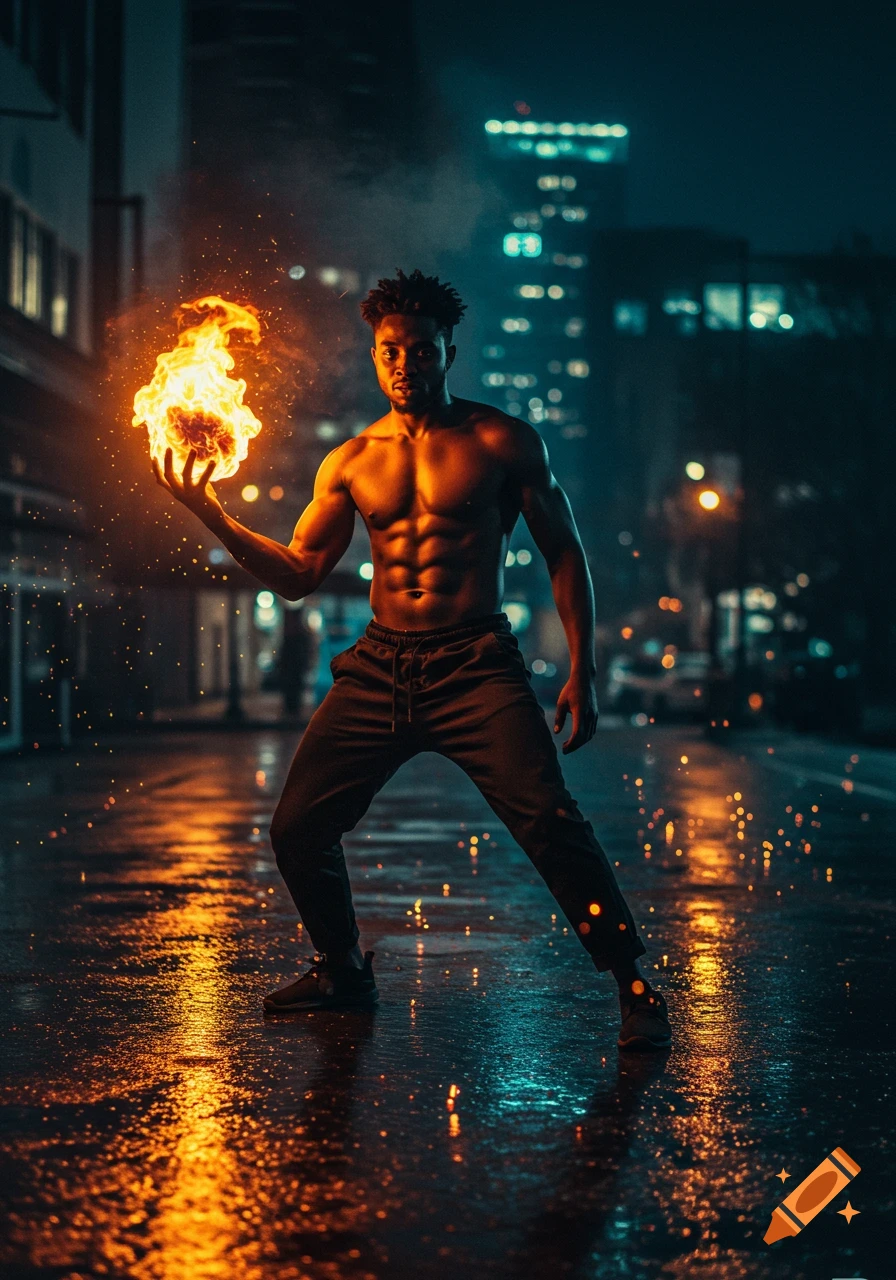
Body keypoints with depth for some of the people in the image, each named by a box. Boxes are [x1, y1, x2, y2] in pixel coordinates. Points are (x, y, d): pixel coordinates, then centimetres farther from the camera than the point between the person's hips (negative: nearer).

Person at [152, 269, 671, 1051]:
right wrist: (214, 518, -2)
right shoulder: (351, 463, 12)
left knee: (548, 820, -21)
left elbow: (564, 553, 4)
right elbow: (298, 575, 12)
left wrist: (581, 673, -3)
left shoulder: (502, 442, 1)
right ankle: (344, 971, 26)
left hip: (476, 664, -4)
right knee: (297, 827, 2)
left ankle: (635, 990, -10)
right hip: (379, 668, 5)